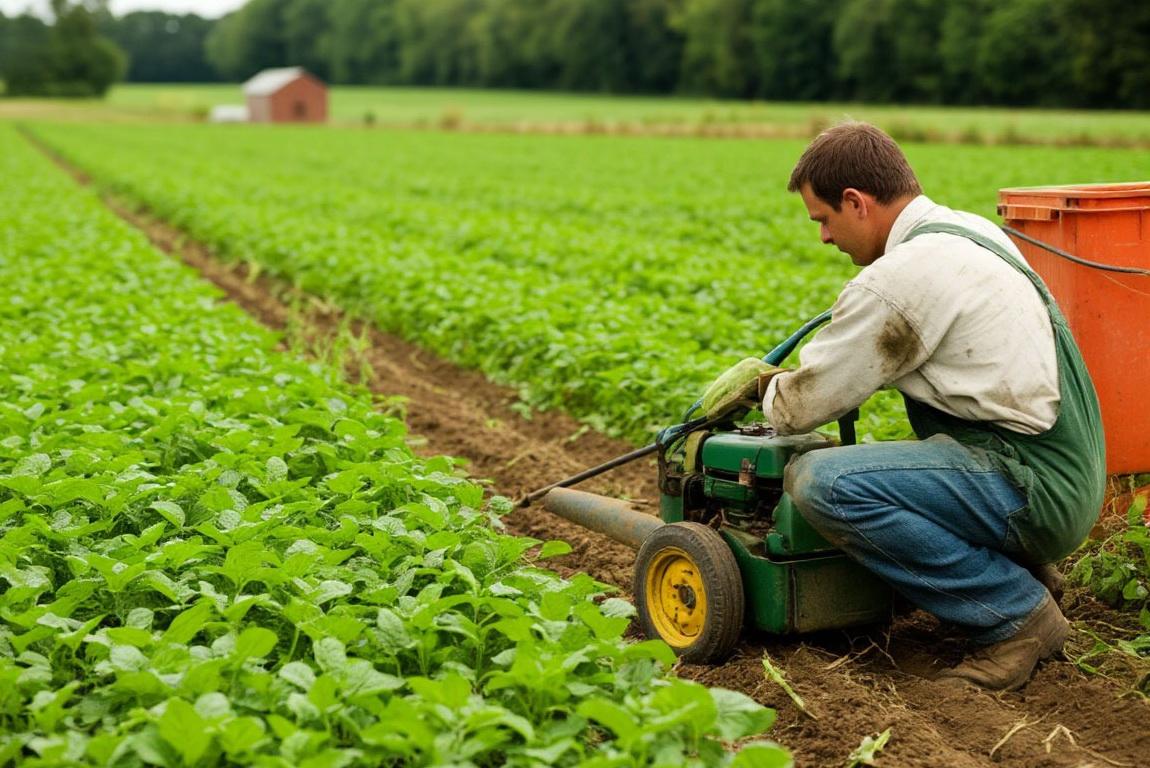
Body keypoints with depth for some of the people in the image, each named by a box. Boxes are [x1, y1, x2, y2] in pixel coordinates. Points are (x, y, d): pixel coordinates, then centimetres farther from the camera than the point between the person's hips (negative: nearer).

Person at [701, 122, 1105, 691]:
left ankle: (1016, 612, -10)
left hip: (1033, 487, -10)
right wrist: (770, 375, 22)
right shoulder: (971, 230, 12)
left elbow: (803, 407, -10)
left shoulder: (901, 278, -18)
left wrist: (766, 388, 12)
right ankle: (1016, 565, 16)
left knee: (817, 481, -23)